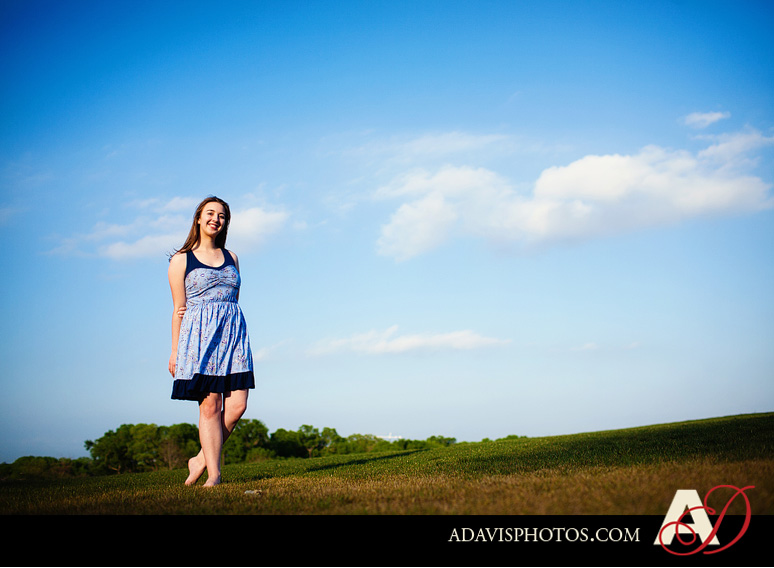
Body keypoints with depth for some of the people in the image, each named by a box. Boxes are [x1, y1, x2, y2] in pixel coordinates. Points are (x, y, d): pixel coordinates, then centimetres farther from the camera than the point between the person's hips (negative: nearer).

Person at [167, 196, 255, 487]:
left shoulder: (231, 258, 17)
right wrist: (175, 351, 1)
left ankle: (202, 459, 10)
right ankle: (214, 474, -4)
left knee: (237, 405, -7)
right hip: (199, 333, -4)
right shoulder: (181, 260, 6)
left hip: (233, 331, 4)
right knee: (210, 404, -9)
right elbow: (180, 309, 3)